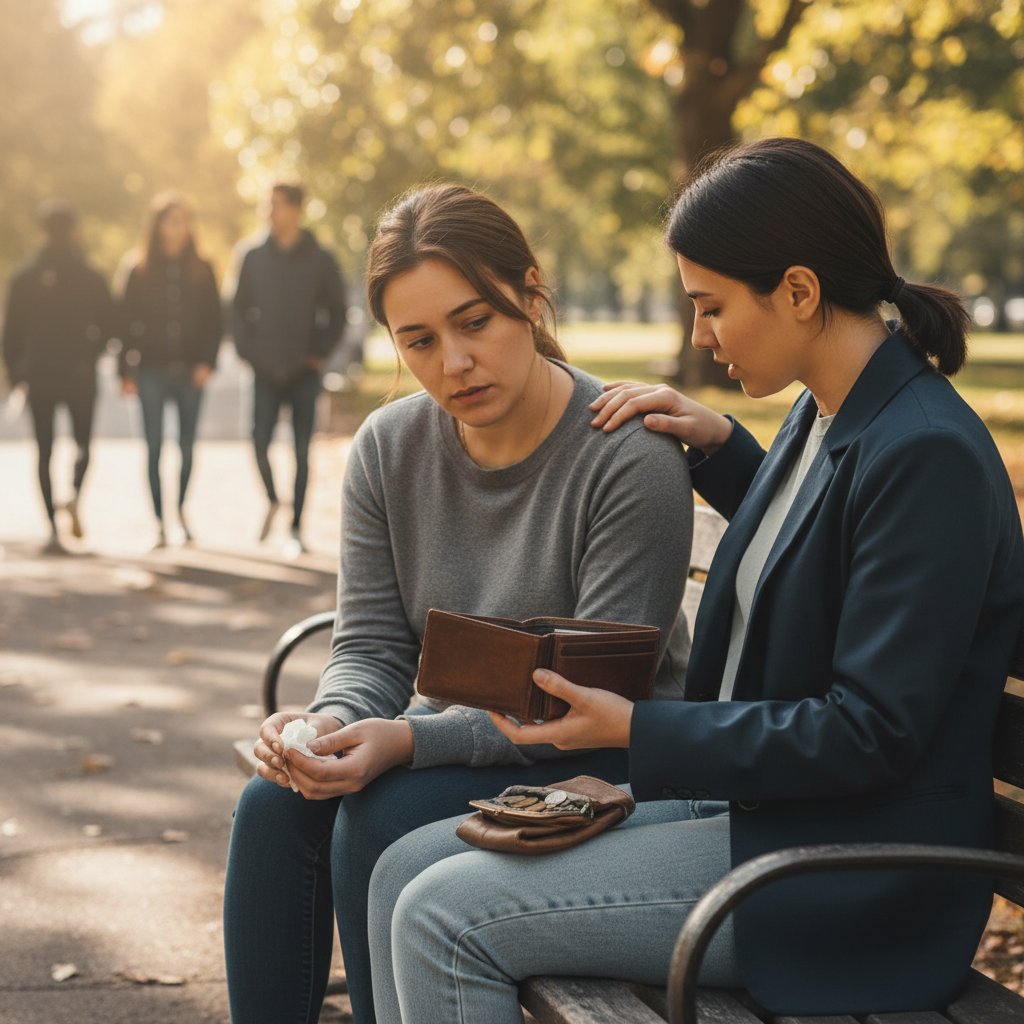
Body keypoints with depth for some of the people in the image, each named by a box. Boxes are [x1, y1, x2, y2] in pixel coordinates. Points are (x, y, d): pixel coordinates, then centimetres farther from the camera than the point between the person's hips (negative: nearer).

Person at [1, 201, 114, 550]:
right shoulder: (91, 278, -3)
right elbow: (107, 324, -6)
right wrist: (90, 355, 9)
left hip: (38, 375, 1)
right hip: (79, 375, -1)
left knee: (44, 449, 6)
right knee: (83, 442, 12)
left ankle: (52, 525, -1)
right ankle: (75, 493, -18)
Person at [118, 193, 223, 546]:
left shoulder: (201, 271, 6)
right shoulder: (141, 273, 4)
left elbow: (215, 321, 6)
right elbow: (127, 323, 3)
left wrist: (207, 362, -5)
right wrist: (126, 371, -3)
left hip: (190, 371, 1)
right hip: (152, 371, -1)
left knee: (187, 445, 3)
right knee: (154, 447, -3)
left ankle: (181, 508, 24)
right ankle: (160, 521, 1)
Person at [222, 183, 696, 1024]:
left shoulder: (632, 457, -19)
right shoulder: (389, 449, 0)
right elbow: (370, 645, 2)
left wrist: (411, 740, -31)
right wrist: (334, 722, -23)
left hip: (597, 763, -5)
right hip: (452, 742, 6)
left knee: (380, 821, -28)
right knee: (274, 805, -20)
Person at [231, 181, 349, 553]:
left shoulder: (320, 260, -1)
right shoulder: (255, 257, 4)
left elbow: (337, 312, 4)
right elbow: (240, 309, 10)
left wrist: (320, 352, -4)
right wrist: (248, 351, -1)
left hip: (304, 372, -1)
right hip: (266, 372, 1)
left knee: (301, 450, 2)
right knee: (260, 444, -4)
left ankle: (296, 526, 10)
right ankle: (272, 501, 24)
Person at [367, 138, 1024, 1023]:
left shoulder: (928, 453, -21)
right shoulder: (826, 414, 9)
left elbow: (871, 733, -22)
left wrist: (635, 729, -21)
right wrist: (718, 445, 16)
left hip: (847, 891, -9)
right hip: (738, 798, 10)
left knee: (443, 917, -16)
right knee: (407, 870, 1)